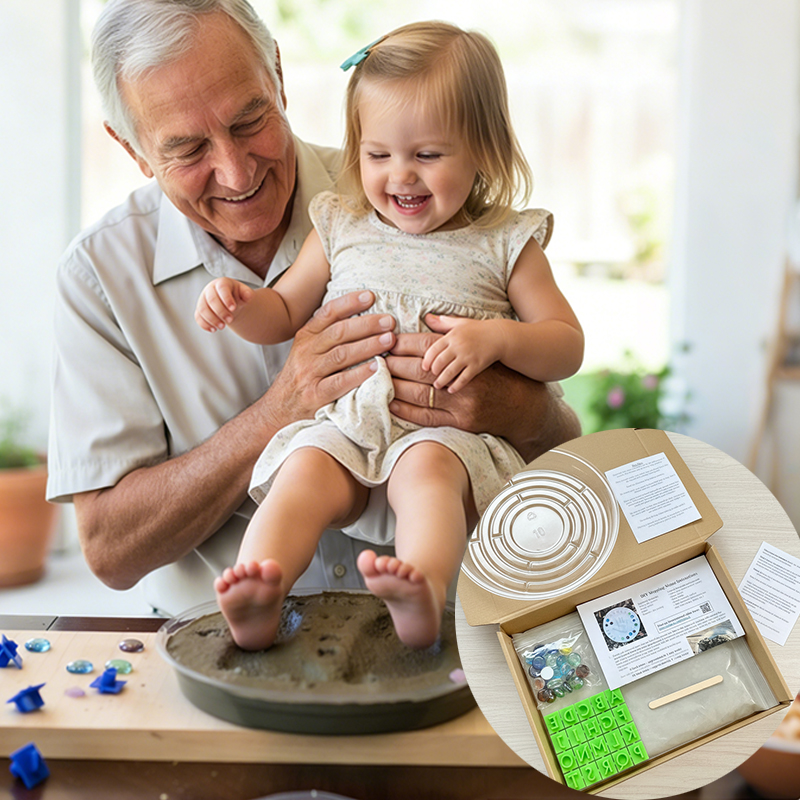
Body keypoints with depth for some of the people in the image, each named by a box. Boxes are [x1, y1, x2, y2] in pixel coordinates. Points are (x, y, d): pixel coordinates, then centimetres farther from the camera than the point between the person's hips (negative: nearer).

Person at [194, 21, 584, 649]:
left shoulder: (504, 244, 9)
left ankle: (424, 597, -56)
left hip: (450, 429, -2)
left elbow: (568, 345, 8)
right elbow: (282, 315, 25)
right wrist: (239, 304, 1)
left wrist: (497, 338, -13)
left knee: (426, 466, -35)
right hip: (344, 423, 3)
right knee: (305, 470, -28)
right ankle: (259, 598, -46)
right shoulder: (341, 228, 16)